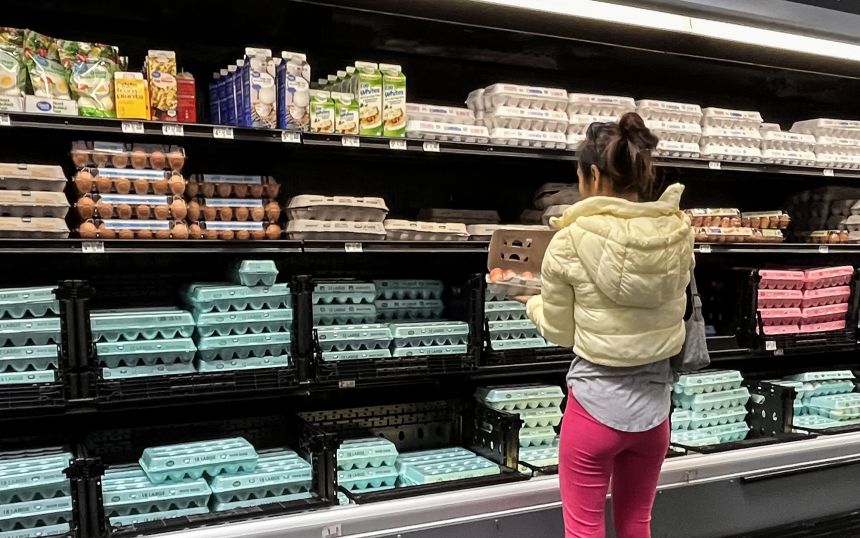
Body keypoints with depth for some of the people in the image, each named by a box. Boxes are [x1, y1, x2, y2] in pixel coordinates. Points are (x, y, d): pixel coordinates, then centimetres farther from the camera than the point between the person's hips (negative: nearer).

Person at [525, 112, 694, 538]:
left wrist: (534, 302, 16)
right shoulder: (679, 235, -5)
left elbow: (559, 332, -5)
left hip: (596, 403, -4)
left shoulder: (571, 242, -16)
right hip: (654, 404, 5)